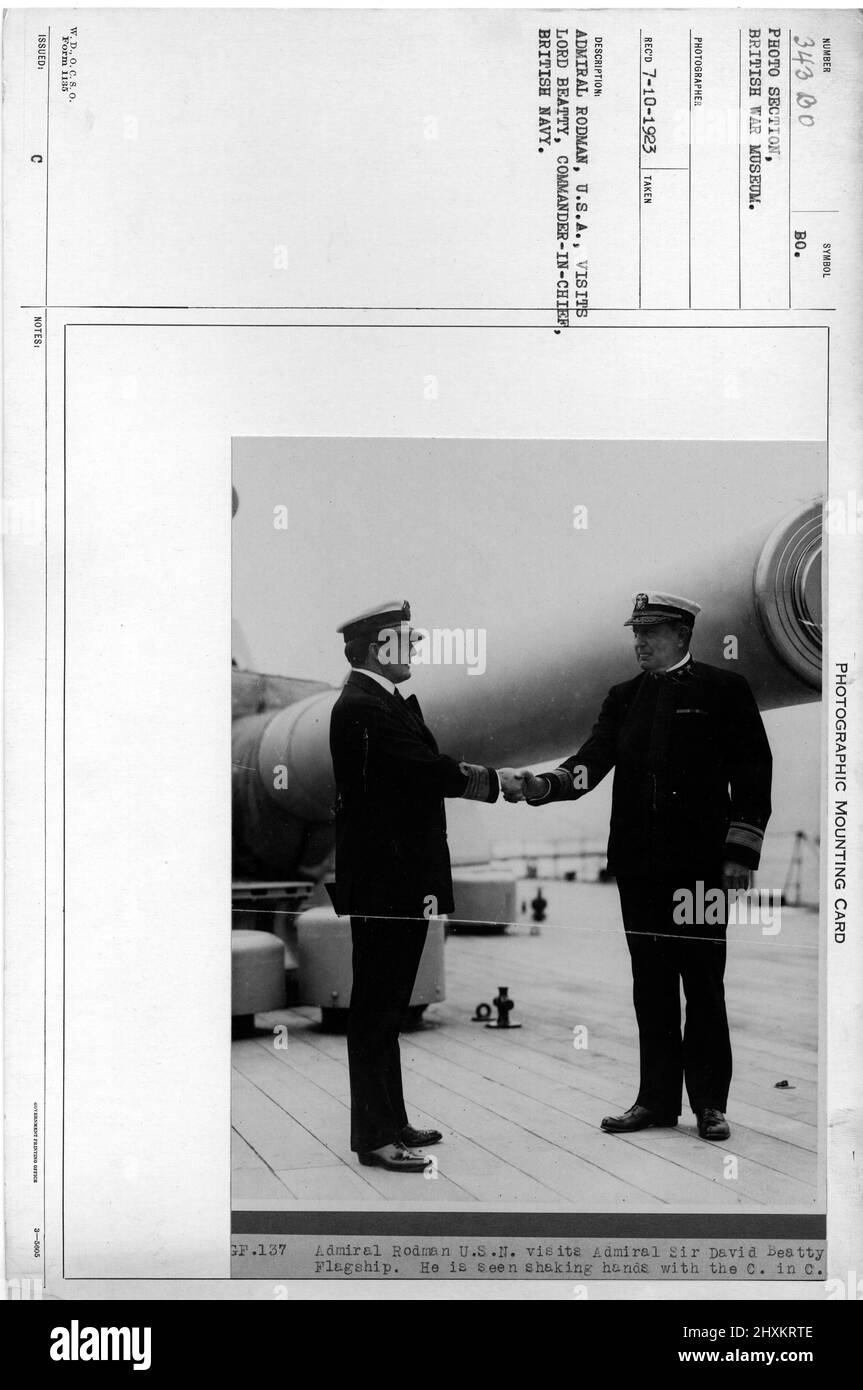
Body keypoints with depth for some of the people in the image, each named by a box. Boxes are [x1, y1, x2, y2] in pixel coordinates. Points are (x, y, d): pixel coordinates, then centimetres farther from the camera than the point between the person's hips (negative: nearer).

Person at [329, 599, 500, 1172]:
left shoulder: (387, 702, 15)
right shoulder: (362, 707, -18)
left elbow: (429, 770, 12)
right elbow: (431, 771, -23)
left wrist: (475, 775, -3)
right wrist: (497, 779, -13)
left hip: (400, 879, 11)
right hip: (383, 882, -11)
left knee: (386, 1006, 17)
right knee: (376, 1007, -2)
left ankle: (391, 1121, 27)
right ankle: (374, 1136, 6)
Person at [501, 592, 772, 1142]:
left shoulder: (724, 690, 0)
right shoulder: (624, 698, 12)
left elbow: (752, 772, -2)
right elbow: (593, 761, 1)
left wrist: (740, 853, -8)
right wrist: (541, 785, -18)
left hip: (700, 863, -4)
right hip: (639, 864, 4)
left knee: (703, 984, 3)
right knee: (651, 986, 10)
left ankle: (710, 1102, 14)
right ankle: (658, 1098, 19)